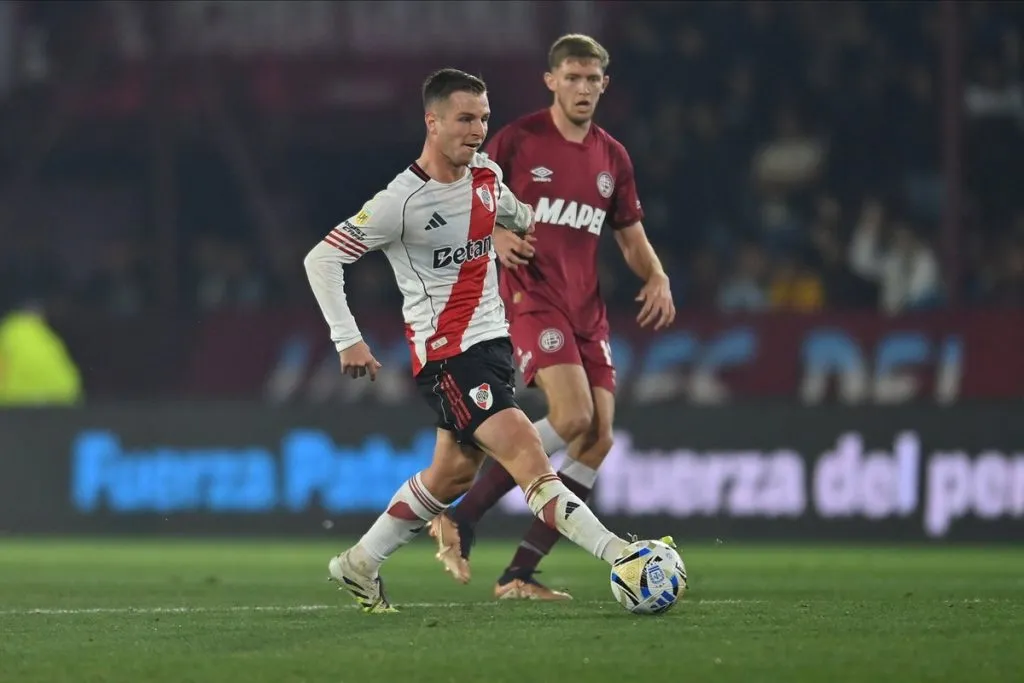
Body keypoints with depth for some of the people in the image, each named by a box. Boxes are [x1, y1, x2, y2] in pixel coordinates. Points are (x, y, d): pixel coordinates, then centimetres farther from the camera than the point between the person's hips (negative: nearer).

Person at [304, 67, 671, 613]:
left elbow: (516, 215, 29)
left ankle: (360, 565, 31)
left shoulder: (486, 173, 4)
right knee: (527, 456, -18)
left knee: (453, 473, 17)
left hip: (491, 339, 8)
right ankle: (618, 555, -29)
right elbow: (321, 259, -12)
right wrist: (347, 341, -16)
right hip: (446, 354, -8)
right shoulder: (402, 200, -17)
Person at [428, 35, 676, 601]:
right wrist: (495, 236, -19)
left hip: (586, 310, 6)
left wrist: (657, 278, 0)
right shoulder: (517, 140, -3)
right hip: (530, 297, -6)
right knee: (573, 416, -25)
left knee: (597, 438, -5)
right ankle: (460, 520, -12)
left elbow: (631, 236, 20)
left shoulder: (613, 158, 13)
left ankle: (520, 573, 0)